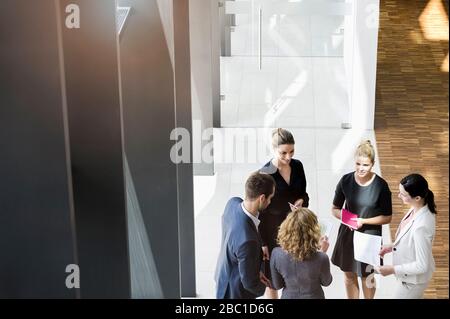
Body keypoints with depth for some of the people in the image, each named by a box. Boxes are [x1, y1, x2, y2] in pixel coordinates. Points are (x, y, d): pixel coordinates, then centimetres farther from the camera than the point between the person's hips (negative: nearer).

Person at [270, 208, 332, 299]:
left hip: (288, 296, 2)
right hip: (313, 296, -2)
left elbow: (277, 285, -8)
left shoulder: (276, 254, -24)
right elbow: (326, 282, -7)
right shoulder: (321, 258, -30)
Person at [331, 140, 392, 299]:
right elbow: (335, 209, 0)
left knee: (367, 276, 15)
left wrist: (363, 221, -21)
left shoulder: (380, 185, -17)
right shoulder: (346, 180, -10)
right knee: (349, 274, 17)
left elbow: (387, 217, -10)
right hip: (347, 234, 2)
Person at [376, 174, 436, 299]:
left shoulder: (421, 226, -38)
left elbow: (422, 266, -29)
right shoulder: (418, 209, -11)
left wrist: (392, 270, -24)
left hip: (413, 278, -8)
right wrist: (392, 246, 3)